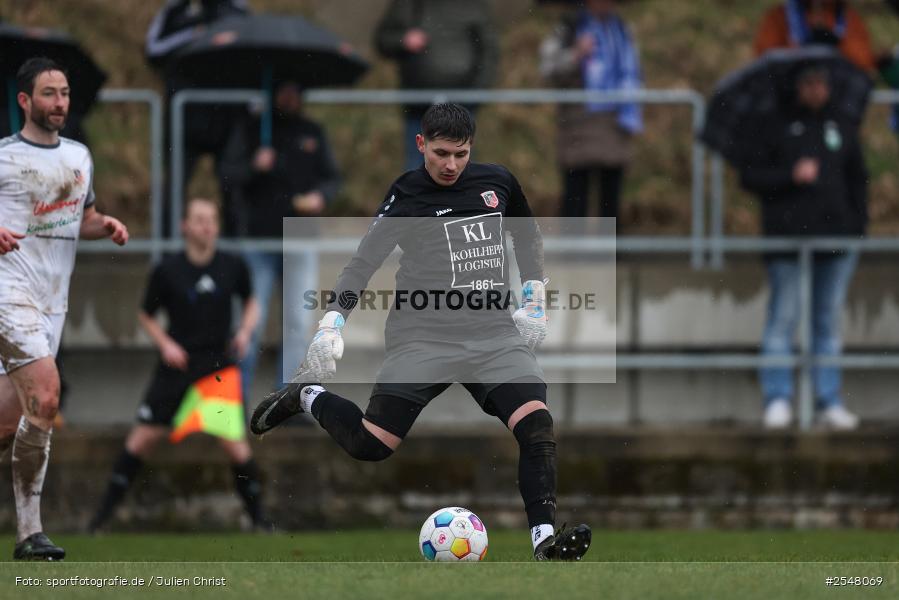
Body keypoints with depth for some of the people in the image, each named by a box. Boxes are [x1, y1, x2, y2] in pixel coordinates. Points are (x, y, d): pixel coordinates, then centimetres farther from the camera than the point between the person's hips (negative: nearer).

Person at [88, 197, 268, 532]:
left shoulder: (233, 267, -1)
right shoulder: (167, 272, -5)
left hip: (219, 364, 0)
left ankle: (257, 519, 8)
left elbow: (250, 302, 17)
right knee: (143, 437, -2)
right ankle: (103, 514, 7)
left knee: (234, 442, -8)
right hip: (177, 363, 0)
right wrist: (165, 343, -8)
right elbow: (146, 315, 7)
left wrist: (245, 331, -1)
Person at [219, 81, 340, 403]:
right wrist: (254, 166, -21)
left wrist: (320, 196, -7)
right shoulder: (249, 130, 6)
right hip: (258, 239, -2)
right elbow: (228, 174, -2)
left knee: (298, 322, 0)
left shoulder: (313, 134, 13)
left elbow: (332, 178, 14)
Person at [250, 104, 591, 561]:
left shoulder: (497, 182, 9)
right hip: (422, 337, -3)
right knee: (371, 446, -12)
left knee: (536, 421, -21)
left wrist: (534, 300, 20)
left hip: (494, 333, 3)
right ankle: (307, 398, 18)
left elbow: (528, 237, 28)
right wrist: (332, 322, -20)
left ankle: (544, 539, -21)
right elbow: (364, 261, -8)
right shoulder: (406, 194, -2)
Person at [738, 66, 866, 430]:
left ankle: (830, 403, 8)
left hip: (837, 237, 4)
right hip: (787, 235, -3)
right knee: (783, 319, -6)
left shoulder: (842, 128, 15)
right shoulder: (773, 127, 5)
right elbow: (750, 177, 0)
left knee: (829, 322, 6)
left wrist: (859, 226, 10)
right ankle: (777, 399, -3)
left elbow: (858, 180, 19)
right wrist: (791, 177, -13)